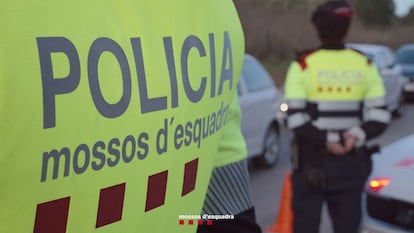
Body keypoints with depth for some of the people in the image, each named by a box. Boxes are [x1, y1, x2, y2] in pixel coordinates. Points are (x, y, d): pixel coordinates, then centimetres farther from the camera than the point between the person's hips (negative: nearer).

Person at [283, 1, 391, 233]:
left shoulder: (303, 65, -8)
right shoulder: (365, 65, 3)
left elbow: (296, 119, -17)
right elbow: (380, 116, -3)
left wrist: (326, 139, -14)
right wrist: (357, 135, -15)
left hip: (313, 162, -3)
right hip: (352, 163, 3)